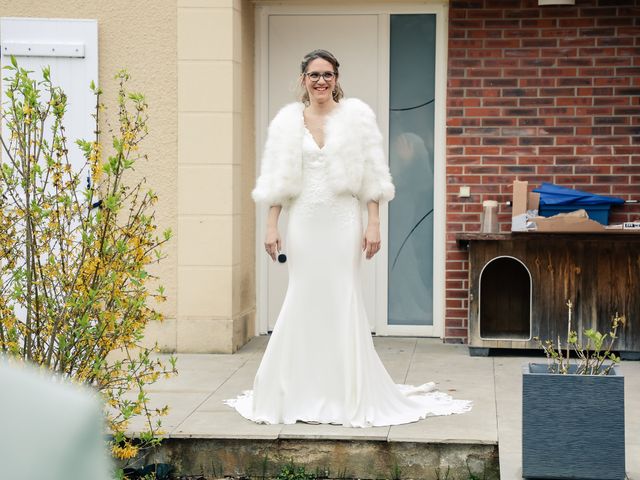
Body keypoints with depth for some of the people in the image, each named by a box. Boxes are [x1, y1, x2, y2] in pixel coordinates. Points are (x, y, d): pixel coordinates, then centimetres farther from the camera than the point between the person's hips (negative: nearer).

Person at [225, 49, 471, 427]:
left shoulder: (356, 116, 2)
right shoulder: (289, 120, 7)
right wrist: (272, 226, 1)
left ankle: (350, 396, 7)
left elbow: (372, 176, 0)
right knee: (304, 301, 3)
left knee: (343, 303, -2)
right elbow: (277, 181, 7)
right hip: (304, 222, 2)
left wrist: (374, 224, -6)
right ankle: (302, 393, 13)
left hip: (343, 220, -2)